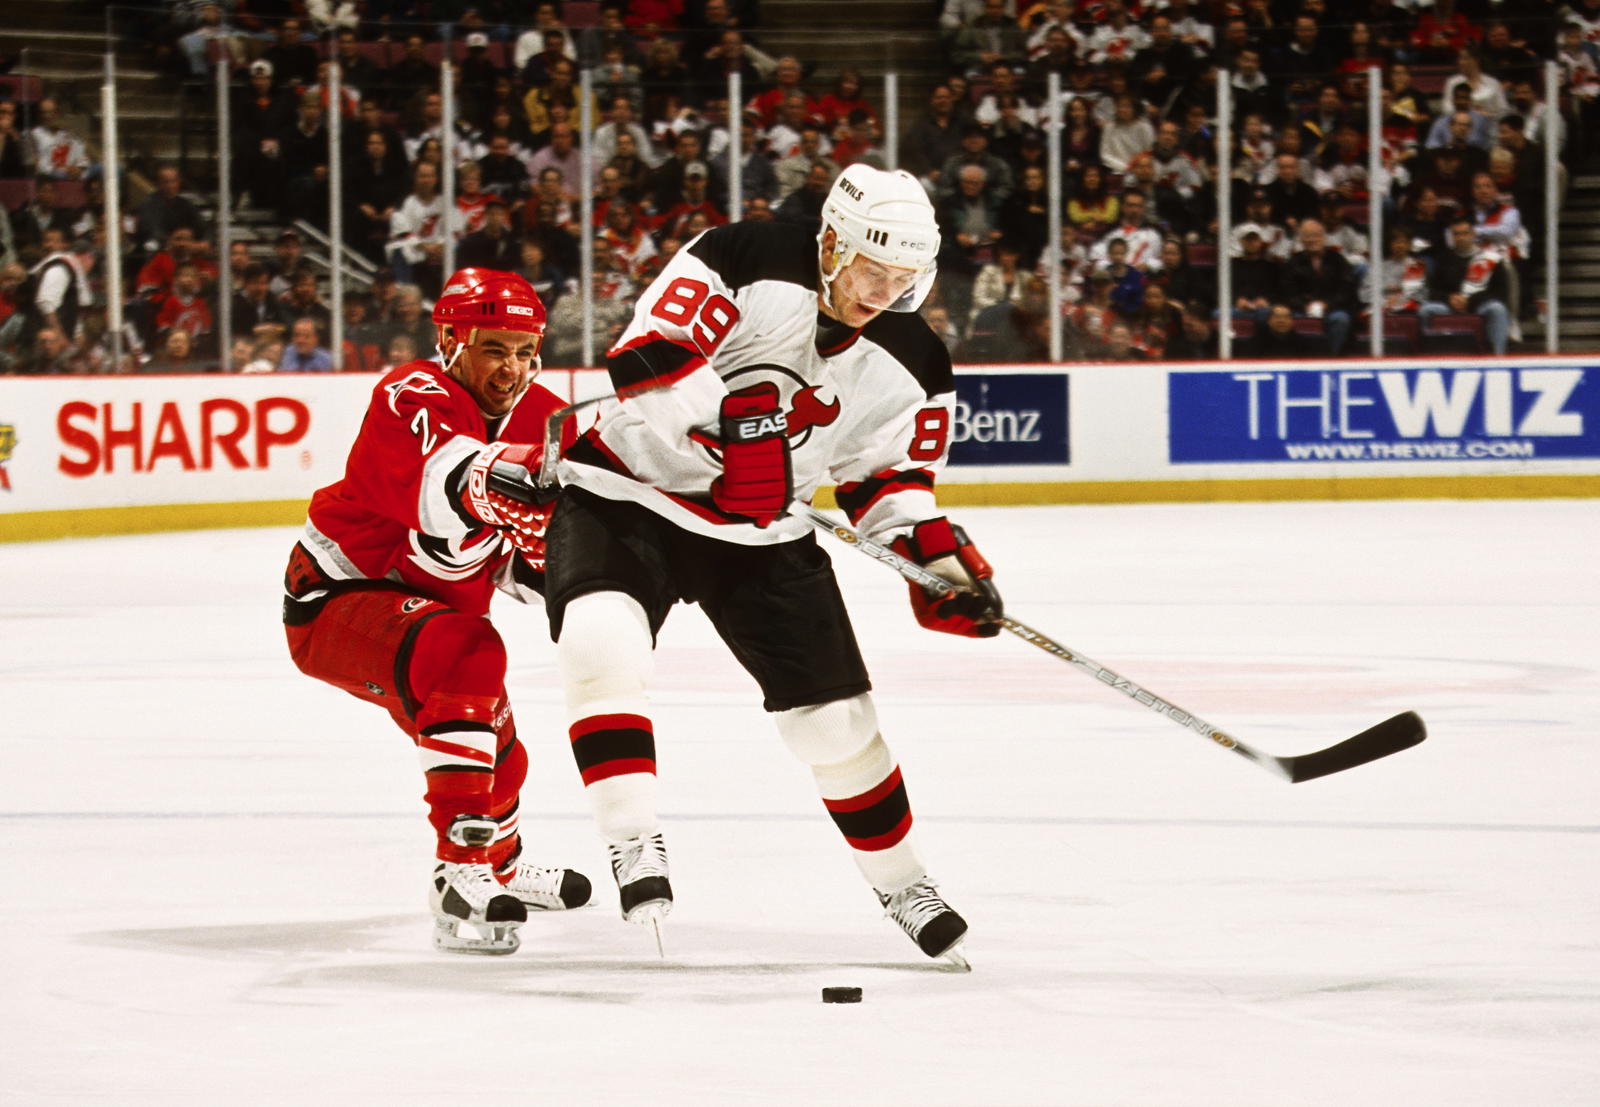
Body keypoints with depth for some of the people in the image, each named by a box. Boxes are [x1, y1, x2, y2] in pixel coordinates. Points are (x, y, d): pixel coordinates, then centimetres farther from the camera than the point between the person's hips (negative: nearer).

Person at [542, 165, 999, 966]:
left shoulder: (908, 368, -2)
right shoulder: (748, 264, -21)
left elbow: (891, 475, 9)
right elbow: (647, 354, -29)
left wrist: (940, 557, -6)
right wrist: (728, 432, -36)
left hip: (762, 536, 5)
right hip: (627, 493, -5)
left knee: (836, 714, 5)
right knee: (602, 644, -32)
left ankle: (901, 883, 26)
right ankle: (634, 846, -30)